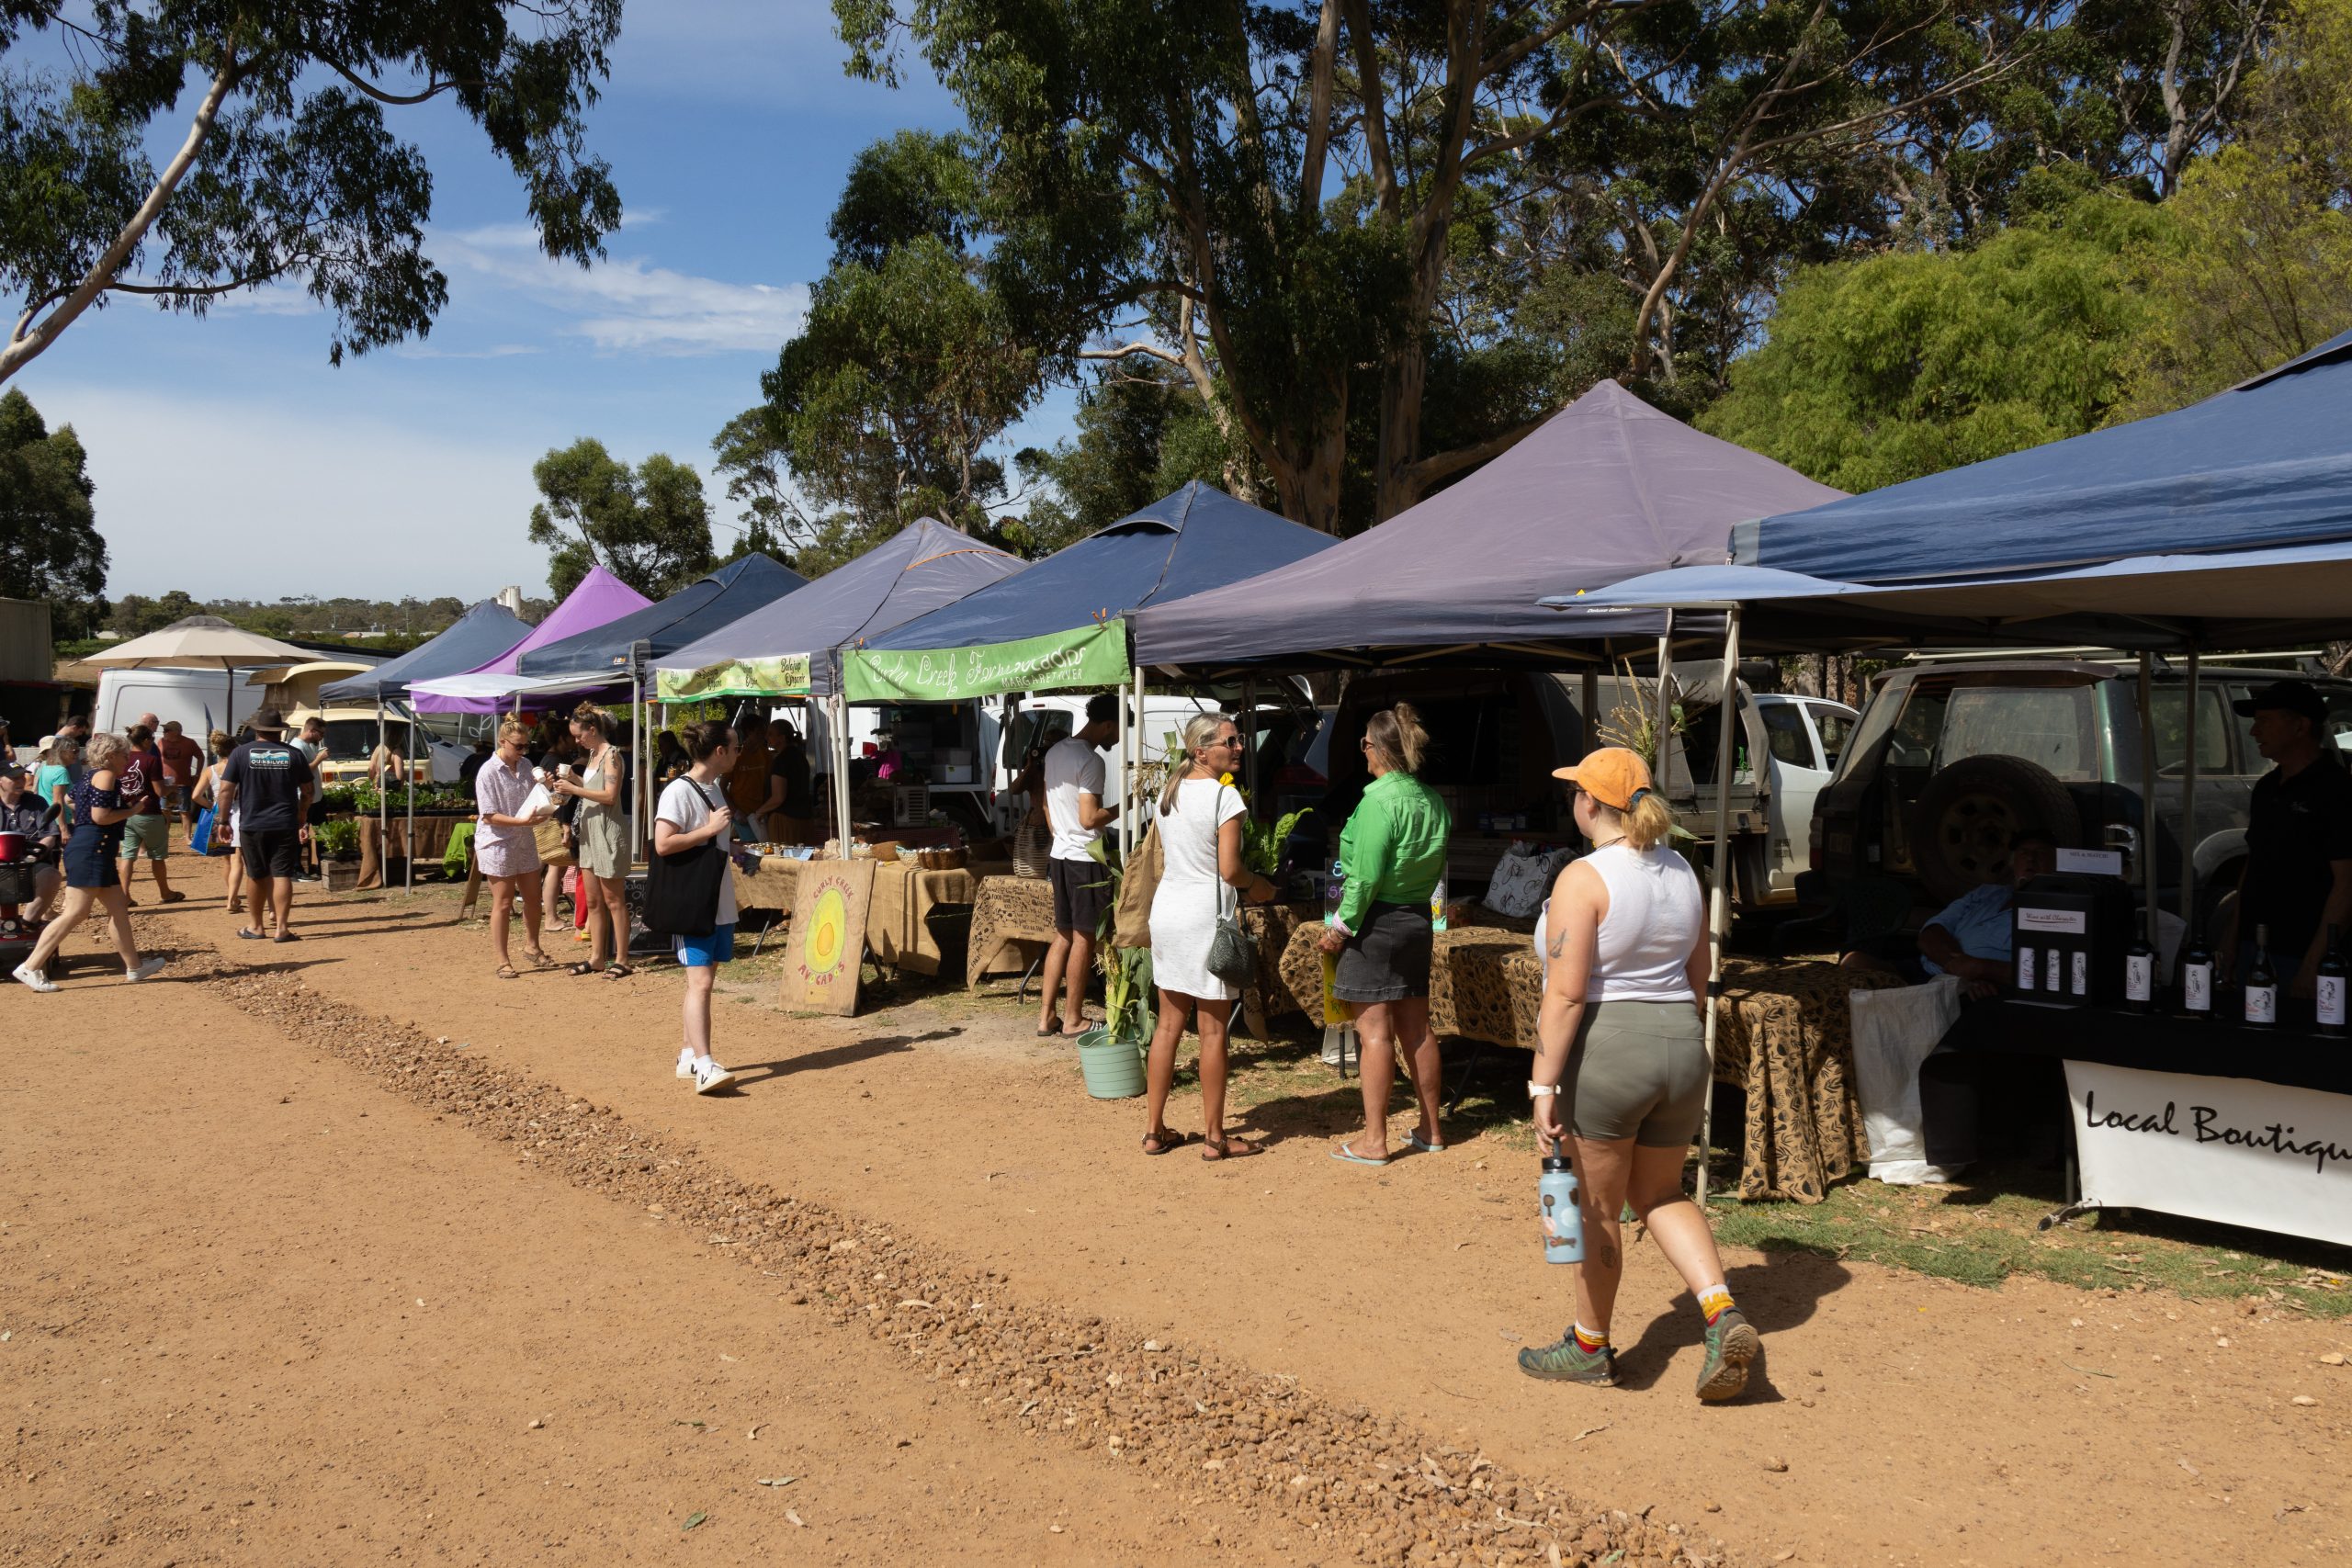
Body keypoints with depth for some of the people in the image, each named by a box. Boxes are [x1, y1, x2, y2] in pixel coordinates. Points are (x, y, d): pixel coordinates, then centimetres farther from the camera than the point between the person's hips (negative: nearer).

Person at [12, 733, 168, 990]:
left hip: (91, 850, 11)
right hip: (92, 850, -11)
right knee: (75, 913, -12)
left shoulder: (90, 776, 19)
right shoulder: (106, 775, -10)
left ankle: (134, 966, 21)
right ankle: (31, 967, -11)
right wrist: (132, 810, -8)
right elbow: (100, 816, -19)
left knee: (119, 908, 14)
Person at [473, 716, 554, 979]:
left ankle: (532, 948, 33)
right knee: (503, 903, 0)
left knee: (533, 897, 13)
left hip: (524, 841, 7)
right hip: (497, 842, -7)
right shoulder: (488, 773, -16)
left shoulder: (525, 765, 4)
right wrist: (522, 821, -28)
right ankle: (502, 962, 8)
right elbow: (489, 816, -19)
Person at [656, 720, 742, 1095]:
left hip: (720, 902, 9)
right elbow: (663, 843, -22)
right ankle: (704, 1066, -20)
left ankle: (689, 1054, 21)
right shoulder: (679, 790, -13)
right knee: (700, 982, -15)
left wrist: (730, 845, 11)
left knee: (704, 980, 12)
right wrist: (710, 829, -20)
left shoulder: (713, 788, 15)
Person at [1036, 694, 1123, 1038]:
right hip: (1085, 859, -9)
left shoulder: (1055, 752, 11)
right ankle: (1073, 1019, 8)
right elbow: (1089, 818, -21)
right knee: (1084, 939, 1)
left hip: (1059, 855, 9)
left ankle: (1045, 1016, 14)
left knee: (1063, 935, 13)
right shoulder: (1091, 760, -17)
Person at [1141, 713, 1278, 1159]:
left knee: (1168, 1025, 14)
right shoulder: (1225, 796, -14)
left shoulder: (1169, 792, 10)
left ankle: (1154, 1130, 18)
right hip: (1206, 914, -8)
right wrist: (1258, 886, 3)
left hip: (1166, 907, 8)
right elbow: (1230, 870, -17)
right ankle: (1214, 1138, 8)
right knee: (1213, 1031, 1)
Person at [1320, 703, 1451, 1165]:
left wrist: (1340, 926, -11)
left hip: (1376, 920, -8)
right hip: (1418, 918, 8)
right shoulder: (1432, 800, 5)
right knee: (1416, 1028, 15)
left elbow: (1366, 875, -19)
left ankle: (1373, 1140, 2)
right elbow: (1436, 869, 12)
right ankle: (1430, 1129, 23)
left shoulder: (1379, 801, -18)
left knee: (1374, 1030, -2)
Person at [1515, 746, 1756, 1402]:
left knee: (1597, 1207, 10)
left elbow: (1566, 993, -19)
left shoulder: (1583, 879, -15)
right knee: (1659, 1194, 21)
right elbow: (1698, 975, 15)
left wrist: (1543, 1084, -16)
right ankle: (1724, 1314, 2)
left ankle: (1590, 1347, 25)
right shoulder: (1683, 873, 7)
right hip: (1682, 1049, 7)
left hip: (1605, 1051, -6)